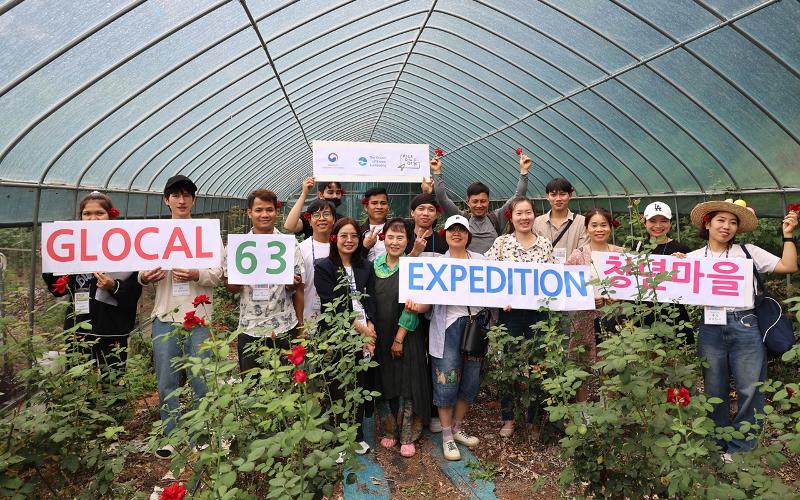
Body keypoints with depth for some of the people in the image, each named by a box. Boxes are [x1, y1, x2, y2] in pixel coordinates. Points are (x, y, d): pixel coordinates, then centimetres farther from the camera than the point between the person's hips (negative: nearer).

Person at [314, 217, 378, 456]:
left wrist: (370, 327, -10)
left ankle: (357, 434, 25)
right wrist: (359, 326, -10)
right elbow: (331, 305, -8)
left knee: (361, 386, 7)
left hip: (366, 335, 4)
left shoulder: (366, 266, 13)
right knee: (340, 389, 2)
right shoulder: (324, 267, -1)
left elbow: (370, 300, 6)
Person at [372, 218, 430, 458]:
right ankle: (389, 431, 28)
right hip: (379, 336, 4)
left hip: (406, 336, -3)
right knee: (383, 383, 11)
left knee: (407, 384, 1)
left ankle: (408, 437, 15)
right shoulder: (374, 265, 4)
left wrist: (400, 338, -13)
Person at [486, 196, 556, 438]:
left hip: (539, 312, 1)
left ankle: (535, 420, 27)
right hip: (509, 312, -1)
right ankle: (508, 418, 27)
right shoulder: (501, 242, -1)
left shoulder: (545, 243, 4)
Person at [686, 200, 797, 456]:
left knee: (749, 390, 4)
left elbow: (788, 266, 1)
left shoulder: (748, 251, 6)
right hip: (710, 328, 1)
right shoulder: (693, 257, 7)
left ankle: (740, 449, 20)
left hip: (745, 326, 0)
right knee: (714, 392, 12)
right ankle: (718, 447, 29)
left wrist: (787, 235, 0)